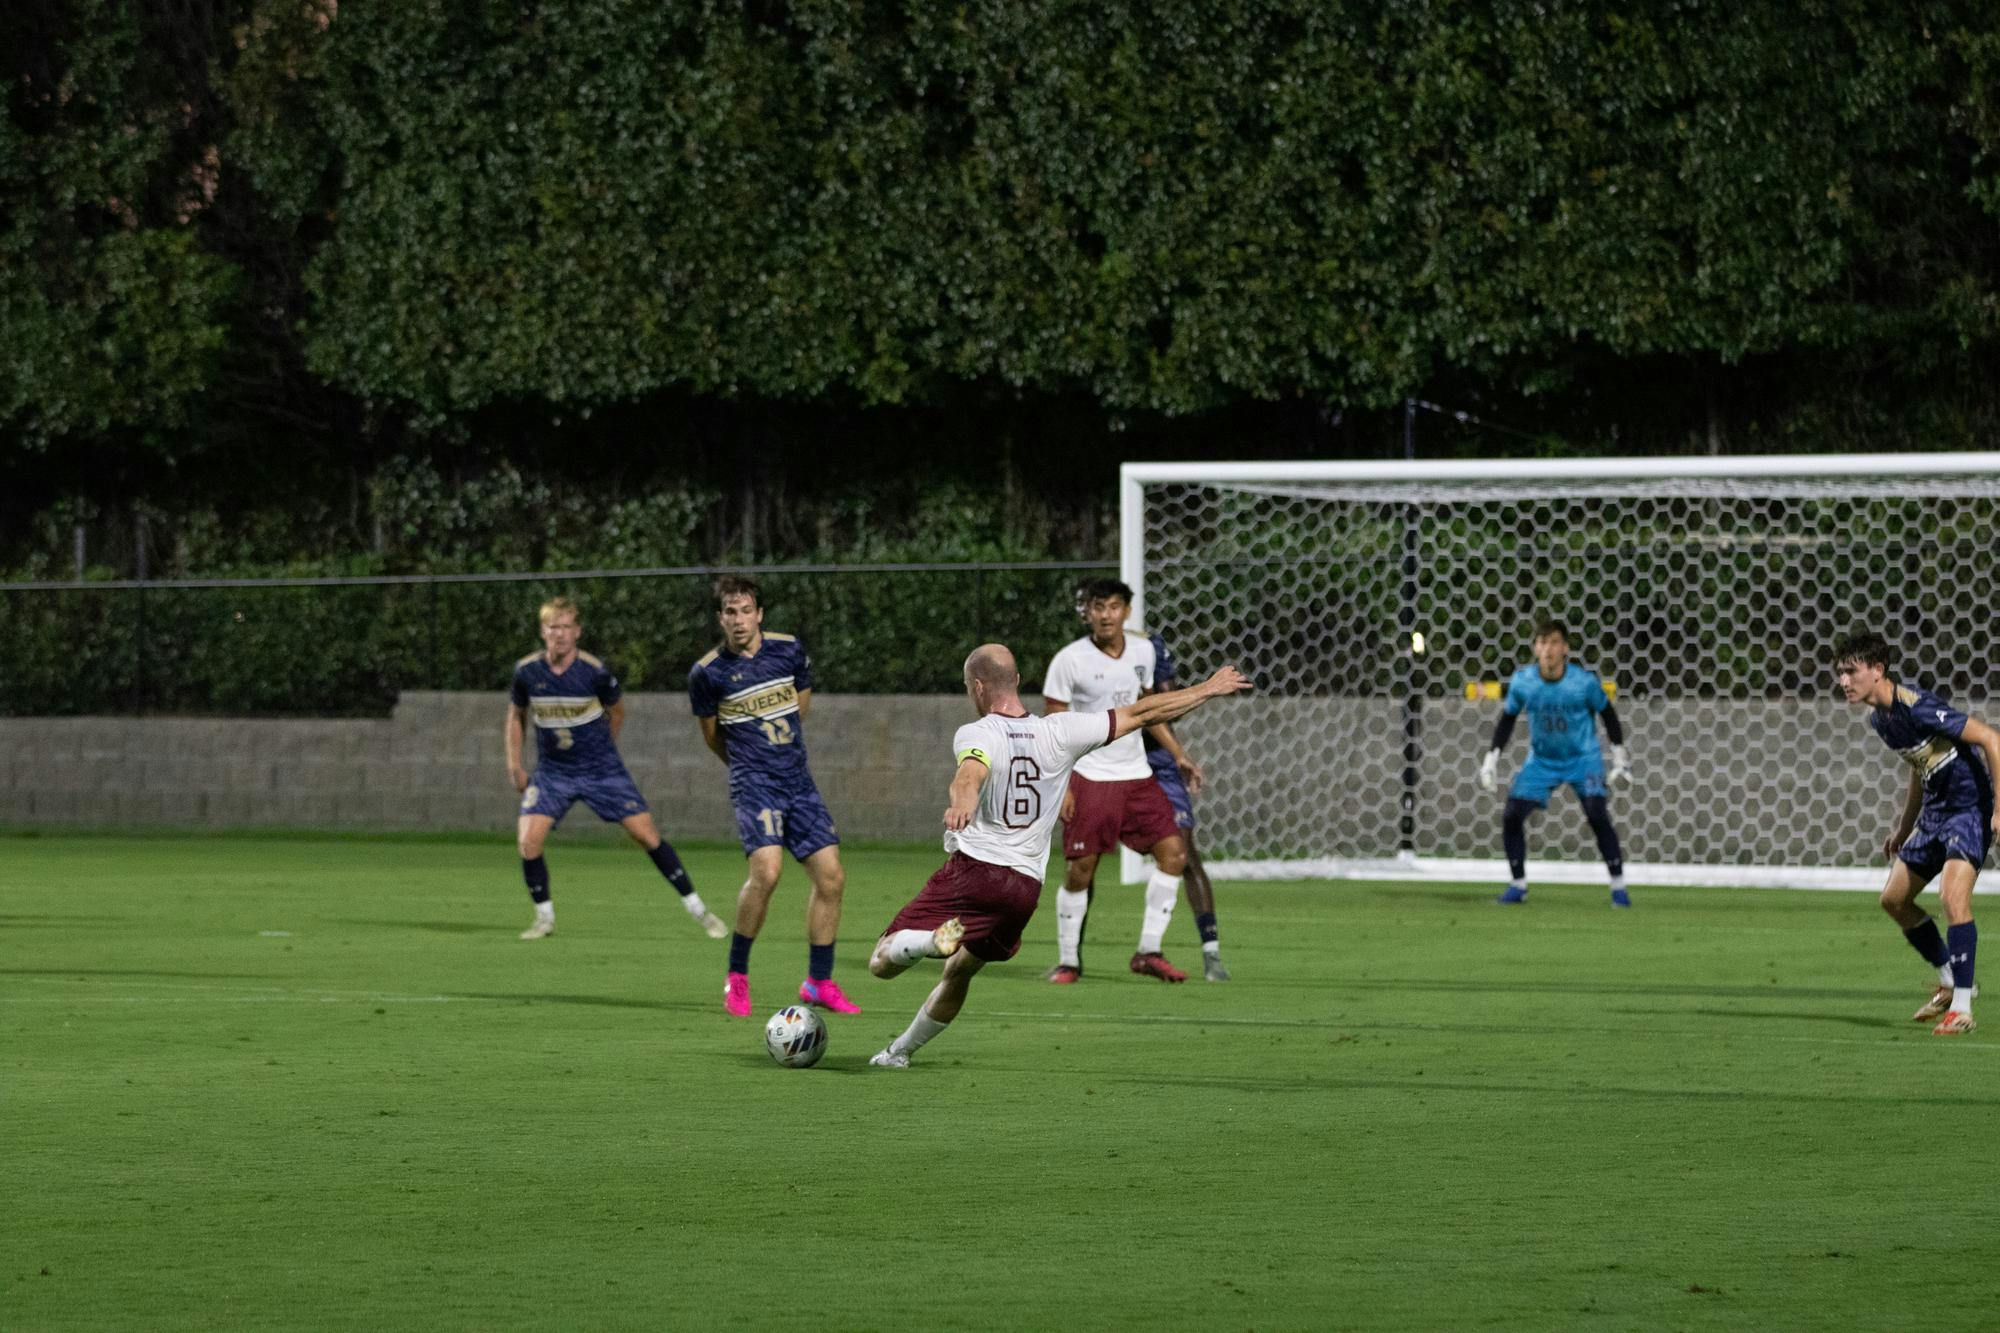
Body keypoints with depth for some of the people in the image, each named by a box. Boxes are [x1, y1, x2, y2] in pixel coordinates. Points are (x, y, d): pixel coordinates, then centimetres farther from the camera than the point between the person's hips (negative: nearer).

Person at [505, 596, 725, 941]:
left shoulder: (595, 672, -15)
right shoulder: (527, 671, -9)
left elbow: (616, 711, 5)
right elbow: (516, 714, 10)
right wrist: (514, 764, 6)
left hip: (601, 770, -2)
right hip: (552, 773, 2)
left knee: (648, 836, -5)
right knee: (528, 841, -16)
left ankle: (698, 910, 7)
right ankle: (545, 919, 5)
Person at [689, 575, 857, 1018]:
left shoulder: (789, 650, 2)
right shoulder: (707, 673, -6)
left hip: (797, 781, 4)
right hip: (754, 783, -4)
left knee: (830, 876, -1)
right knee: (766, 869, -25)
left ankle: (819, 982, 13)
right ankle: (737, 976, -10)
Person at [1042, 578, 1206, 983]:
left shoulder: (1143, 651, 5)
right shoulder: (1069, 661, -10)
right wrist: (1059, 785, -13)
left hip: (1136, 775, 5)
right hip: (1089, 778, -5)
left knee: (1173, 851, -5)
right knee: (1079, 870, -6)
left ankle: (1149, 952, 1)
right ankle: (1068, 961, 8)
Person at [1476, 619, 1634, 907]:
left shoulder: (1584, 681, -20)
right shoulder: (1522, 681, -14)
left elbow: (1607, 713, -2)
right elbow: (1508, 718, 3)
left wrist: (1620, 755, -1)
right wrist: (1492, 757, 0)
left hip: (1583, 759, -3)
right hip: (1541, 761, 3)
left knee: (1597, 816, -20)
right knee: (1511, 816, -8)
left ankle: (1618, 886, -7)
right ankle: (1518, 885, 9)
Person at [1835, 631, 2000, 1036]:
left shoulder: (1917, 708, -22)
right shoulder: (1878, 719, 6)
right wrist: (1903, 828, 24)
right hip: (1934, 811, 10)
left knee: (1953, 894, -25)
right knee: (1894, 899, 11)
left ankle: (1961, 1008, -22)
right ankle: (1950, 982, 25)